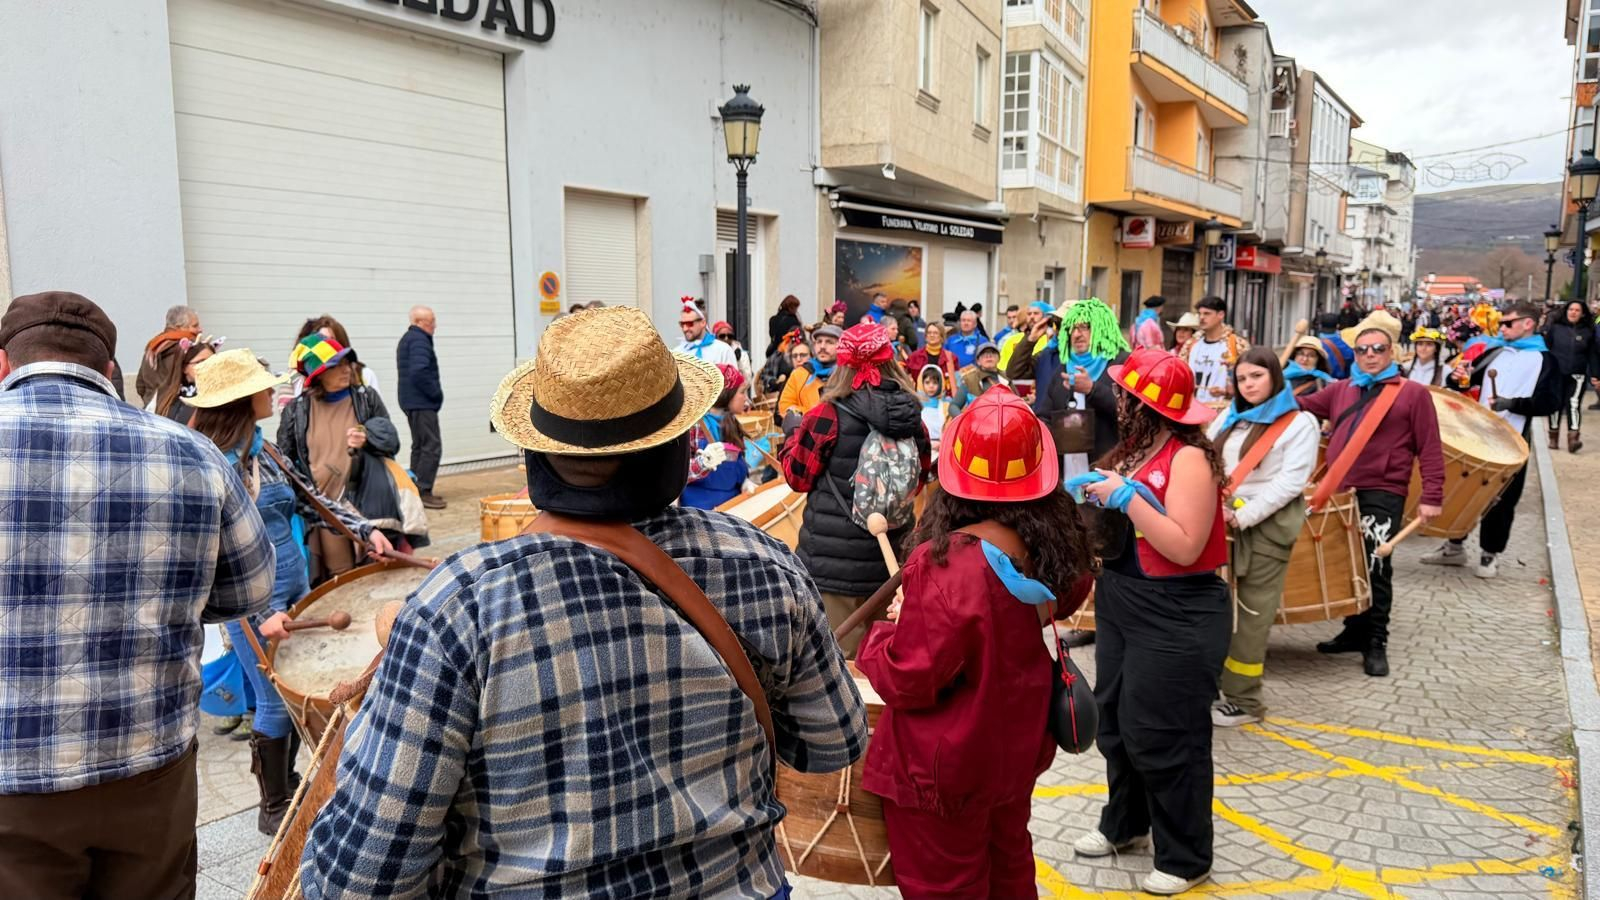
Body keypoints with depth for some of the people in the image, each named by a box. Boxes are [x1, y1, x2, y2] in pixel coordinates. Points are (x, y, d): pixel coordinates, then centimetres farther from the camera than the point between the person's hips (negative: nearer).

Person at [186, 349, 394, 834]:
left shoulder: (261, 449, 7)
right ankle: (274, 808, 20)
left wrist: (365, 528, 5)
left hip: (295, 583, 8)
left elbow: (307, 496, 14)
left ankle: (287, 783, 36)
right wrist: (258, 613, -26)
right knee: (277, 700, 2)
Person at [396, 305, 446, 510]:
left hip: (412, 402, 11)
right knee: (432, 446, -10)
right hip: (422, 403, -11)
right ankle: (423, 491, -11)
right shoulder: (419, 340, -14)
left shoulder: (407, 339, 19)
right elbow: (419, 371, -27)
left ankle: (416, 490, 18)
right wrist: (436, 393, -15)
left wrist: (434, 393, 15)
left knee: (419, 446, 15)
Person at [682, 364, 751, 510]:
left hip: (733, 500, 8)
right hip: (701, 506, -8)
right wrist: (704, 462, -37)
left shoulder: (731, 423, 9)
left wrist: (744, 481, 2)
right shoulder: (693, 425, -15)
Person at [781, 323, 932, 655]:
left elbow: (799, 477, -2)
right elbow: (922, 476, 13)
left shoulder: (827, 416, -13)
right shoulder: (912, 416, 0)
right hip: (890, 553, 5)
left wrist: (792, 437, 13)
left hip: (834, 557, -4)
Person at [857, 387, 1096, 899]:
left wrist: (876, 641, -4)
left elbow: (909, 681, -24)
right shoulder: (1052, 544, -10)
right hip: (1016, 745, 7)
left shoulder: (945, 564, -31)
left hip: (949, 766, -7)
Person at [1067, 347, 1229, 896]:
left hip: (1176, 619, -9)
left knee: (1163, 737, 2)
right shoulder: (1136, 447, 6)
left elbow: (1185, 548, -26)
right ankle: (1124, 824, 39)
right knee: (1116, 721, 19)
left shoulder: (1189, 458, -20)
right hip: (1122, 605, 9)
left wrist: (1126, 495, -25)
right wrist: (1094, 493, -3)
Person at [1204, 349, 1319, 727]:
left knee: (1251, 613, 1)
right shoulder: (1230, 417, 16)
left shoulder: (1301, 423, -2)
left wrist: (1242, 516, -18)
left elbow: (1290, 482, -12)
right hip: (1221, 521, 5)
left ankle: (1243, 700, 10)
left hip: (1266, 525, -5)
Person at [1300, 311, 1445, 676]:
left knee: (1374, 569, -4)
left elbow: (1430, 450, -3)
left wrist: (1431, 497, -9)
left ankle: (1376, 643, 8)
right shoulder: (1341, 389, 14)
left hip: (1382, 495, -5)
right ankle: (1354, 632, 28)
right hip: (1339, 491, 5)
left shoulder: (1413, 393, 0)